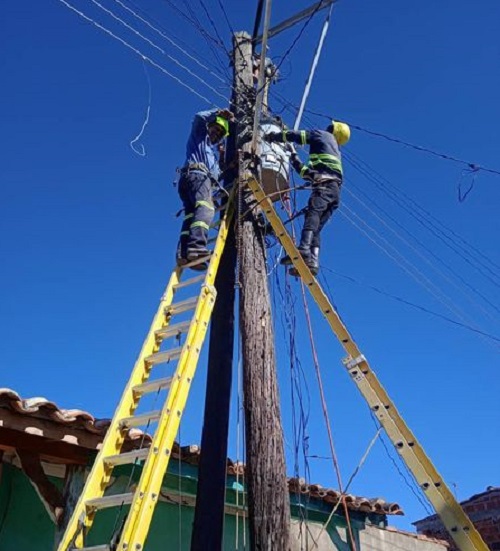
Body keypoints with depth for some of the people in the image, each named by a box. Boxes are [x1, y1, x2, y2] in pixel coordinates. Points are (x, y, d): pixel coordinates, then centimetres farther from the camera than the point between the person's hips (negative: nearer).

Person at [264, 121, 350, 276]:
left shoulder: (322, 134, 19)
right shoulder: (335, 150, 41)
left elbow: (295, 135, 10)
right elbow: (307, 172, 42)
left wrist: (273, 136, 24)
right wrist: (293, 156, 50)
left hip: (325, 184, -8)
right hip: (335, 190, 8)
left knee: (312, 213, -28)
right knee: (316, 227, -3)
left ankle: (304, 250, -50)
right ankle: (312, 262, -22)